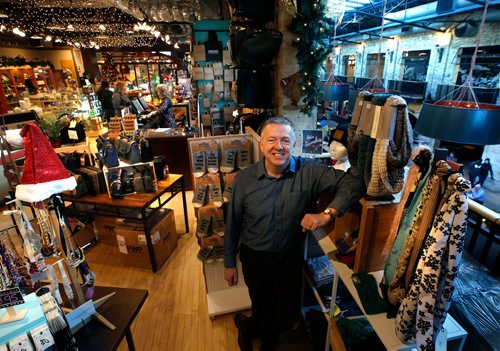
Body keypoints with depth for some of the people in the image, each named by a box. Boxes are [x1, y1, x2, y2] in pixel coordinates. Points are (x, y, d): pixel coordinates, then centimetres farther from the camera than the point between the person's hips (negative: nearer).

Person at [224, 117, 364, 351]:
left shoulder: (309, 171, -17)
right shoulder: (245, 179, -14)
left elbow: (352, 184, -16)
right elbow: (233, 224, -5)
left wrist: (327, 214, -31)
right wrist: (229, 263, 2)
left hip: (291, 258, 1)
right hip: (254, 258, 0)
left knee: (288, 316, 17)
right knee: (261, 307, 22)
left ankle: (247, 327, 50)